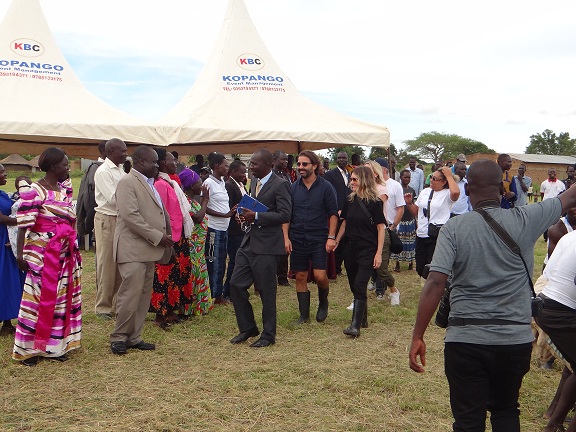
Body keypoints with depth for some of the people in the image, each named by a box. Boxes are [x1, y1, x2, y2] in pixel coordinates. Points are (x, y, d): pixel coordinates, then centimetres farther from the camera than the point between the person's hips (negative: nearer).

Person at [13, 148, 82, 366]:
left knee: (62, 298, 11)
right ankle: (28, 348, 10)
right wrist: (20, 253, -21)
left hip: (66, 254, 7)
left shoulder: (65, 188, 9)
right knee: (40, 298, -1)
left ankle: (54, 346, 22)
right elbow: (23, 225, -16)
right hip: (43, 254, -7)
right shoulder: (34, 191, -13)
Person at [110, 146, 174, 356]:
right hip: (133, 249, -9)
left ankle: (134, 337, 20)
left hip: (149, 249, 9)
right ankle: (119, 337, 8)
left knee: (144, 296, 11)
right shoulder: (127, 182, -10)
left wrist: (163, 237, 11)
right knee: (130, 295, -7)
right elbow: (130, 215, -20)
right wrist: (157, 236, -18)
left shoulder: (149, 183, 18)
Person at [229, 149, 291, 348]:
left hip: (266, 245, -8)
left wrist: (256, 216, -22)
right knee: (236, 284, 6)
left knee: (267, 291, 2)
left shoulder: (280, 185, -11)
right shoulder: (254, 182, 14)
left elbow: (285, 215, -18)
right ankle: (247, 328, 22)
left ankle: (268, 334, 17)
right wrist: (245, 215, 3)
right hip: (248, 242, 8)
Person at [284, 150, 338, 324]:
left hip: (319, 239, -3)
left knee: (320, 275, -11)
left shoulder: (326, 187, -3)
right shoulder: (293, 188, 4)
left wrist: (331, 237, -10)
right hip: (297, 239, 3)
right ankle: (304, 315, 17)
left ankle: (323, 302, 20)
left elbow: (333, 214, -2)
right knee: (300, 277, 6)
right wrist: (286, 237, -2)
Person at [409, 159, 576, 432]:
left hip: (465, 339, -2)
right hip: (515, 339, 2)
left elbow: (435, 283, -17)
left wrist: (418, 337, -13)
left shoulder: (453, 228, -8)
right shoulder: (525, 220, -4)